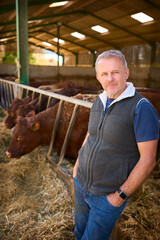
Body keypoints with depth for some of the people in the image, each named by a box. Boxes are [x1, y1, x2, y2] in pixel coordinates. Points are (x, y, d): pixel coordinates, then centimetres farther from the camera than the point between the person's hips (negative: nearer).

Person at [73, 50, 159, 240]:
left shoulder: (142, 108, -21)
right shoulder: (99, 102, 0)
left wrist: (121, 196, -17)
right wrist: (77, 164, 13)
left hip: (108, 195, -6)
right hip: (81, 184, 6)